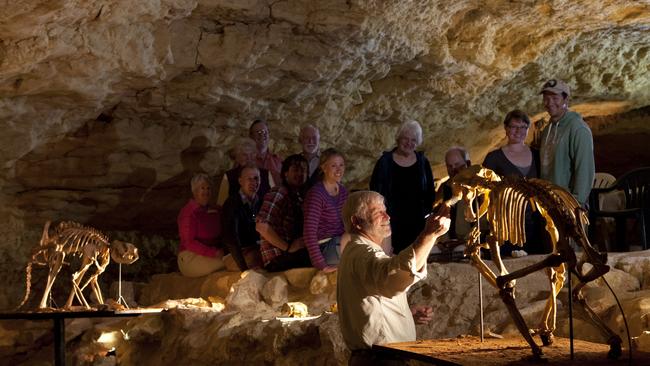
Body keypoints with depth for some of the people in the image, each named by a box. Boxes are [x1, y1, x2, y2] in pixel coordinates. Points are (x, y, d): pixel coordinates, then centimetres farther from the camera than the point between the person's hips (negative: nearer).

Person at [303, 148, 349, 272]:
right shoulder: (316, 193, -16)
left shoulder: (343, 191, 10)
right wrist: (322, 265, -24)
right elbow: (309, 233, -22)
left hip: (340, 243, 8)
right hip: (324, 247, -8)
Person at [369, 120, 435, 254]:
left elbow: (430, 193, 14)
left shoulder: (423, 163, 8)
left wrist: (426, 212, 4)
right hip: (392, 222, -3)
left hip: (416, 222, 3)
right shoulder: (385, 162, 0)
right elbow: (375, 191, 2)